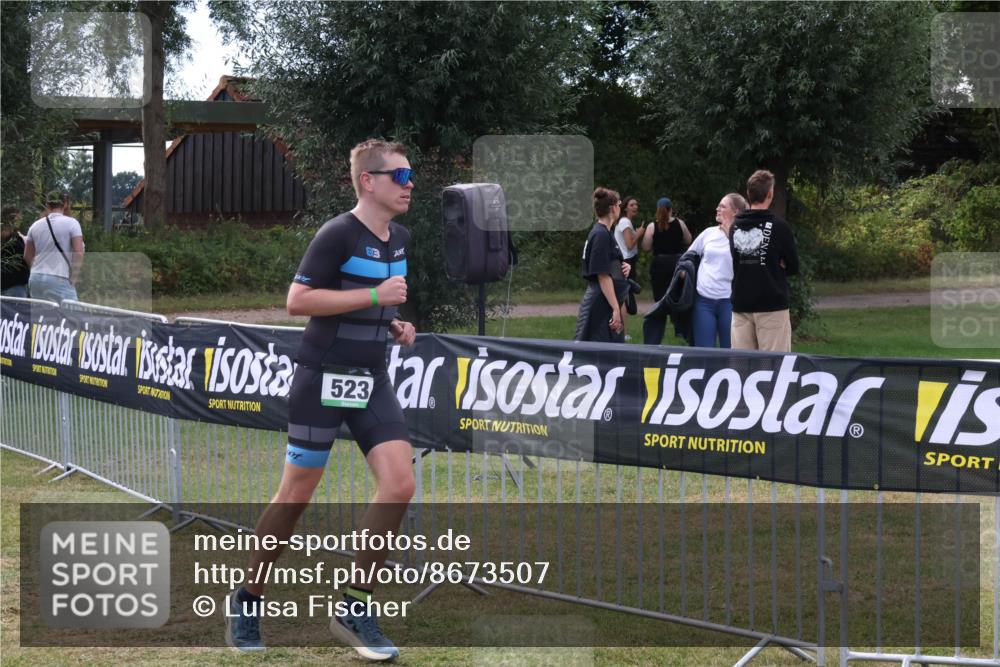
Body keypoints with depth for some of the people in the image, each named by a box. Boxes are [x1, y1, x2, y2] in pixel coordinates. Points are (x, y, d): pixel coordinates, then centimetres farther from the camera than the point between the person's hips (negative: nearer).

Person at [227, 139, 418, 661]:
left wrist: (394, 325, 6)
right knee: (296, 496, 1)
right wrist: (374, 295, -22)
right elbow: (297, 300, -19)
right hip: (324, 379, -6)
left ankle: (355, 608, 2)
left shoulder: (400, 239, 10)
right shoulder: (338, 234, -14)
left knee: (399, 486, -9)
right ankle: (247, 601, 20)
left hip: (372, 382, 7)